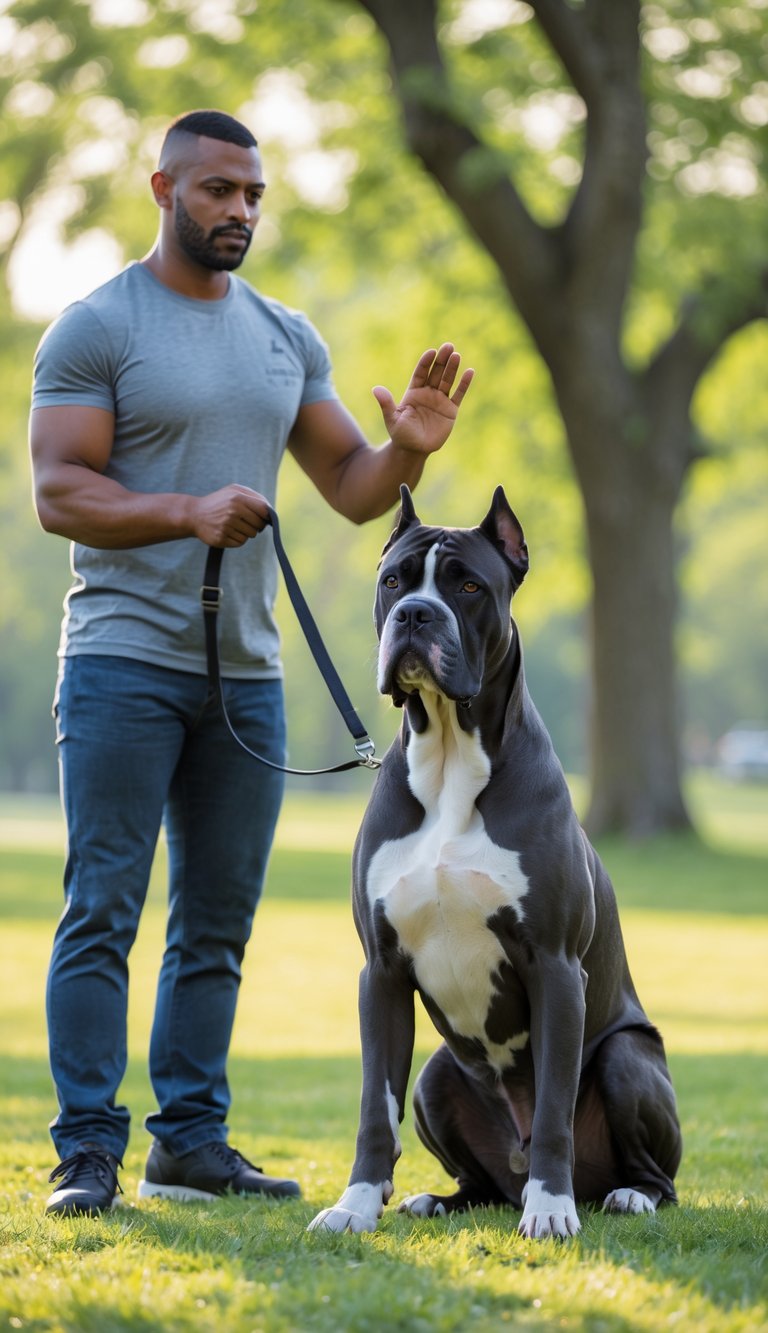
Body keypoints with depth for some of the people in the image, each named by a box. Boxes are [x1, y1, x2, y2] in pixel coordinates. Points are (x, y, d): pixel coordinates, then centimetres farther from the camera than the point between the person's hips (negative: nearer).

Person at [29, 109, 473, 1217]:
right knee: (102, 910, -6)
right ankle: (88, 1150, -3)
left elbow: (352, 489, 14)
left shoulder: (288, 339, 14)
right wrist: (189, 512, -24)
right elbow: (58, 494, -11)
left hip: (245, 670, 6)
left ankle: (191, 1143, 15)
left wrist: (408, 448, -8)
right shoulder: (95, 329, -4)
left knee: (218, 921, 8)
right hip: (124, 662, -6)